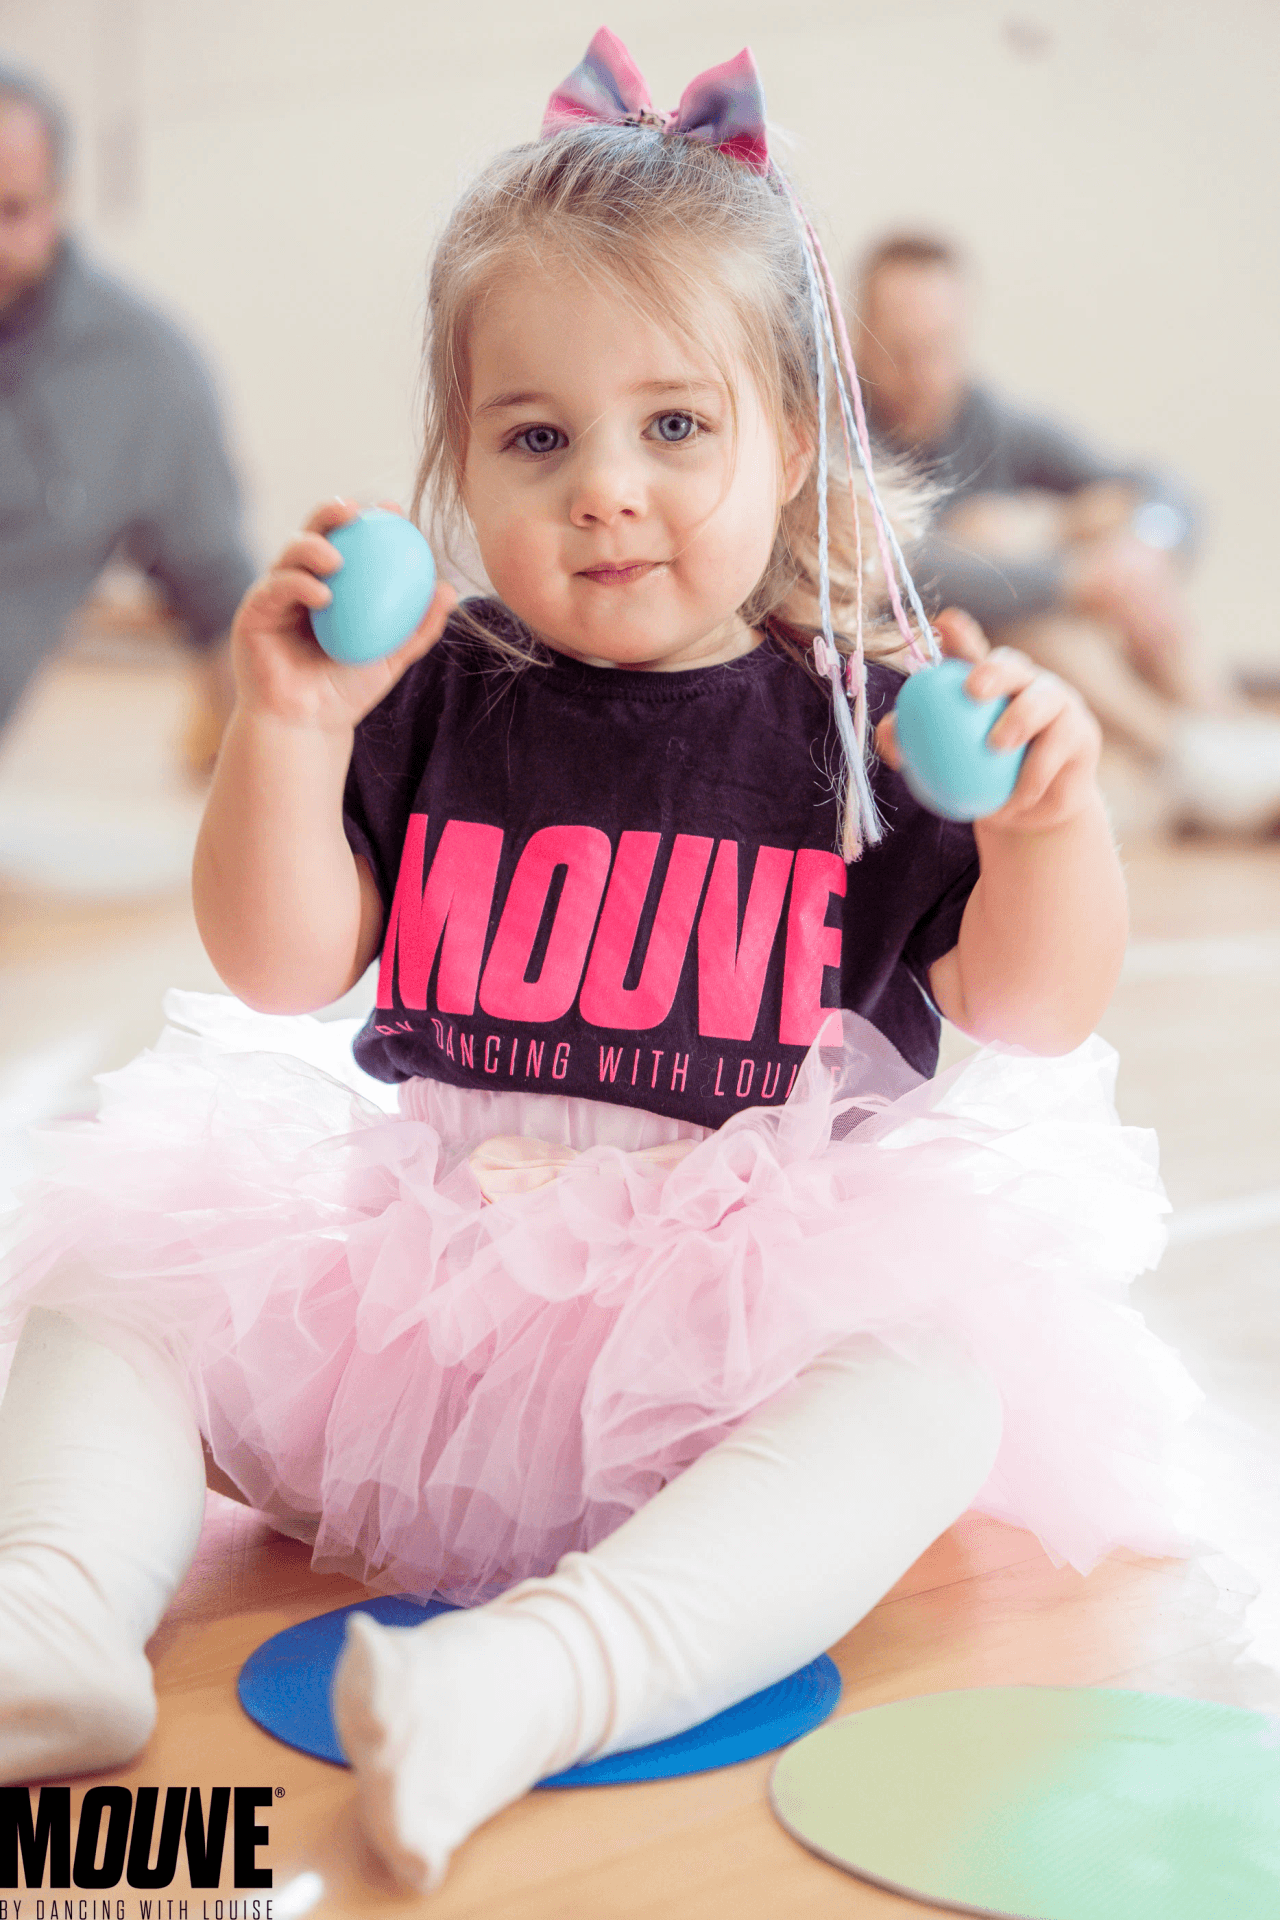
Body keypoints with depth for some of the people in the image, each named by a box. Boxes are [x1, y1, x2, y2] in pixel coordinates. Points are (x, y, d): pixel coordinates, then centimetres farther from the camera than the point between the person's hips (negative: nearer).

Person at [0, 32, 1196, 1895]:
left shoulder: (861, 721, 1)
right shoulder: (437, 705, 5)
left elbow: (1031, 1013, 0)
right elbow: (283, 970, 2)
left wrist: (1051, 822, -20)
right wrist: (288, 732, -12)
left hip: (753, 1300, -2)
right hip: (415, 1264, 3)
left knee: (934, 1379, -32)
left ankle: (549, 1669, -48)